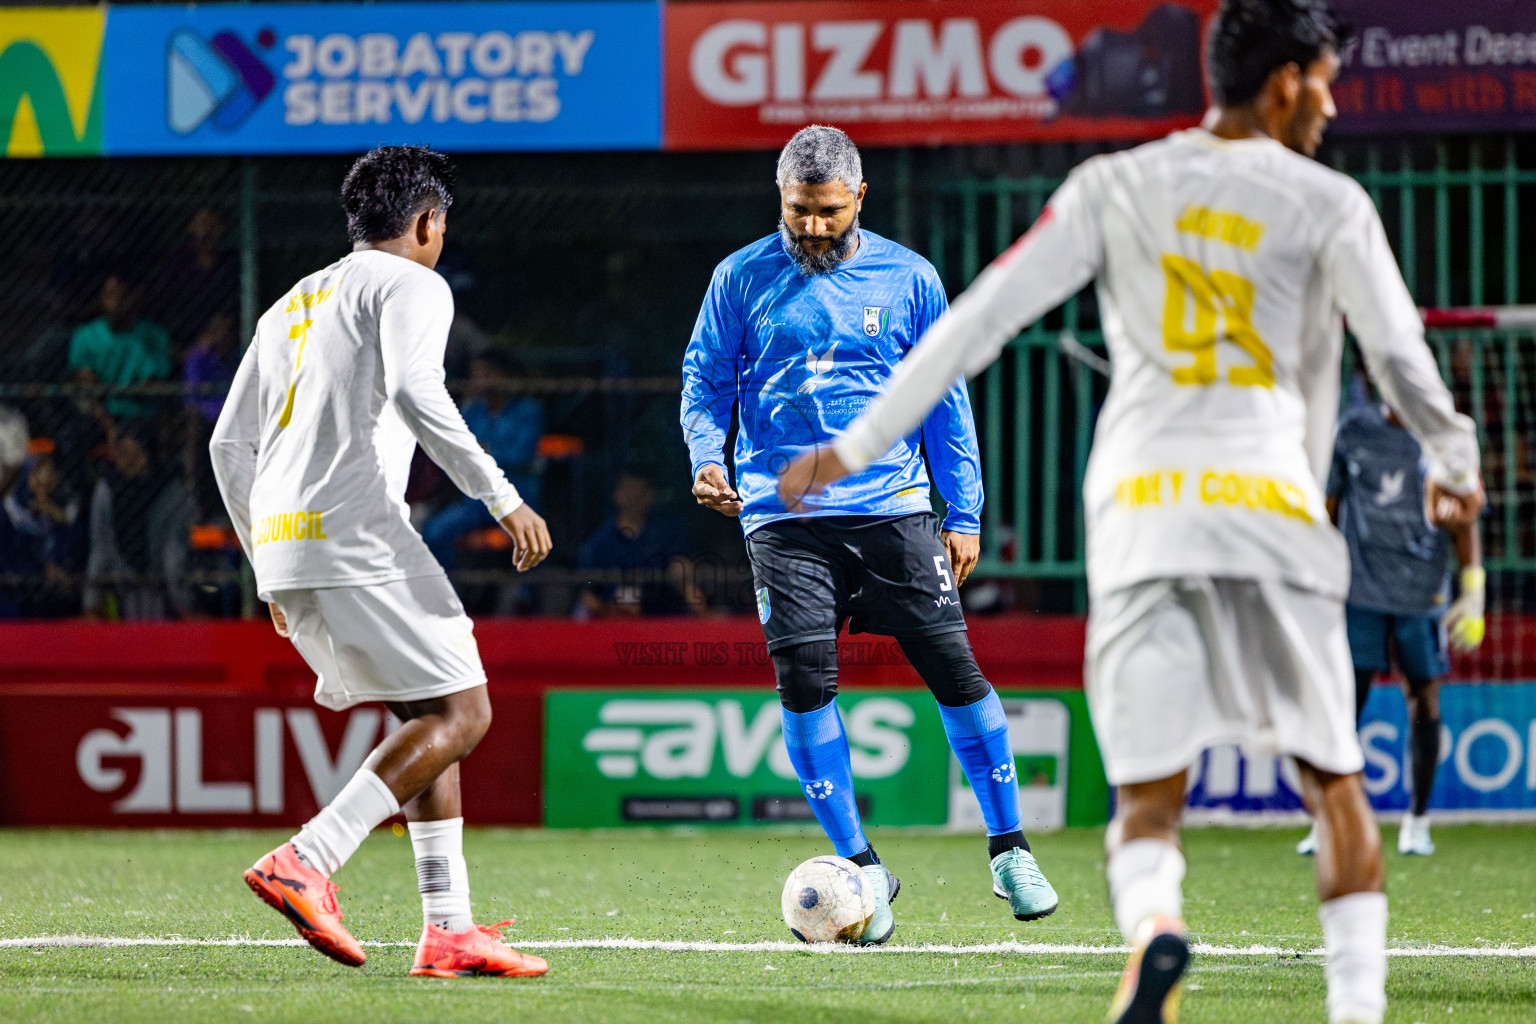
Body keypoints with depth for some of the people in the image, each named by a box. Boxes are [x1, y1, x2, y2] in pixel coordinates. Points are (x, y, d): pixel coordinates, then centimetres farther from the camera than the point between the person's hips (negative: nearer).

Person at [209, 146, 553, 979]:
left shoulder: (292, 305, 26)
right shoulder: (410, 285, 2)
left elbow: (229, 446, 25)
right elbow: (414, 392, -18)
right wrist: (503, 499, -16)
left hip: (279, 540, 9)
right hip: (353, 535, -9)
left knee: (432, 718, 13)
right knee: (459, 714, -7)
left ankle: (448, 926, 4)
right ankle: (306, 861, -21)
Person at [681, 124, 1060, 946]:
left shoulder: (907, 278, 7)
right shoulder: (742, 279, 6)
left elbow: (946, 402, 11)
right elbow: (705, 383, 10)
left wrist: (965, 516, 7)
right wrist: (706, 457, -10)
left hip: (895, 507, 0)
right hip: (785, 517, 0)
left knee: (953, 667, -5)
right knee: (804, 680, -10)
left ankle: (1009, 851, 10)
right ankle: (860, 867, 3)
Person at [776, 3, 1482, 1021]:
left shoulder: (1115, 189, 10)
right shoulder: (1329, 205, 4)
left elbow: (980, 317, 5)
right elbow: (1403, 359, 3)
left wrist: (858, 444, 9)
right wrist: (1456, 466, 24)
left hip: (1139, 514, 2)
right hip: (1270, 514, -1)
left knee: (1148, 800, 2)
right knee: (1335, 784, 11)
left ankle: (1154, 925, -29)